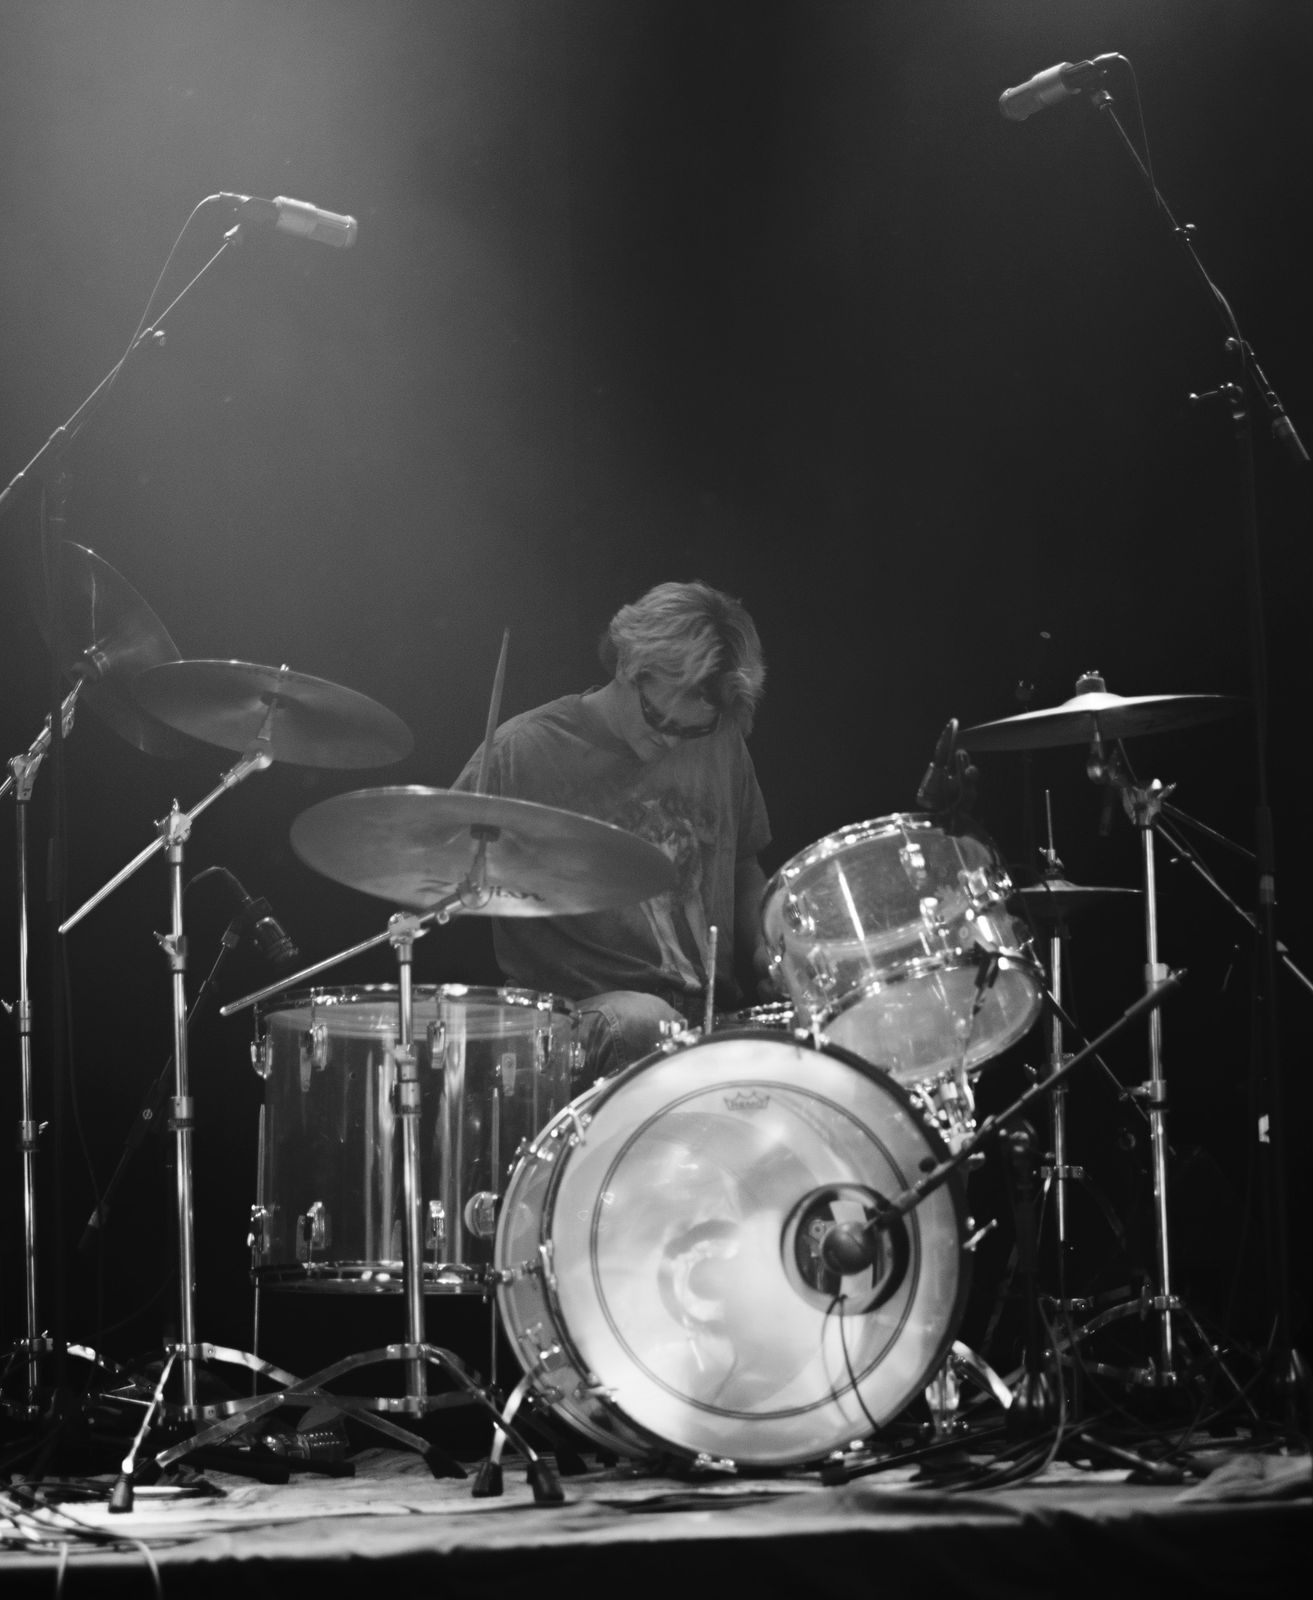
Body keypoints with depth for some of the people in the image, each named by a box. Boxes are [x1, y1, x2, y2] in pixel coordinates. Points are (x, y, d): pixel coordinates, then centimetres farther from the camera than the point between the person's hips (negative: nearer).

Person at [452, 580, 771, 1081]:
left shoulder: (720, 741, 10)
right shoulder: (524, 751, -6)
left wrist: (763, 948, 8)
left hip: (717, 1000, 5)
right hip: (583, 1002, -5)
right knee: (648, 1030, -37)